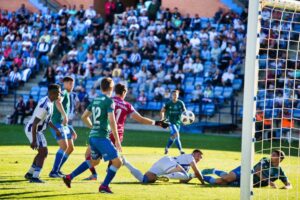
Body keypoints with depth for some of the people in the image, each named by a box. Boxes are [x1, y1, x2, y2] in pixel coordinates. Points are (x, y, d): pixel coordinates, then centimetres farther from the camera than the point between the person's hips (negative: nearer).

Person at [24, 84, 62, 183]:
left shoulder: (49, 102, 4)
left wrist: (56, 129, 19)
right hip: (32, 130, -10)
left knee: (43, 152, 18)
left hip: (38, 130, 10)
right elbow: (35, 123, -26)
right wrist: (34, 140, -26)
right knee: (43, 152, -13)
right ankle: (35, 177, -16)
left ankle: (30, 174, 28)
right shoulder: (44, 106, -26)